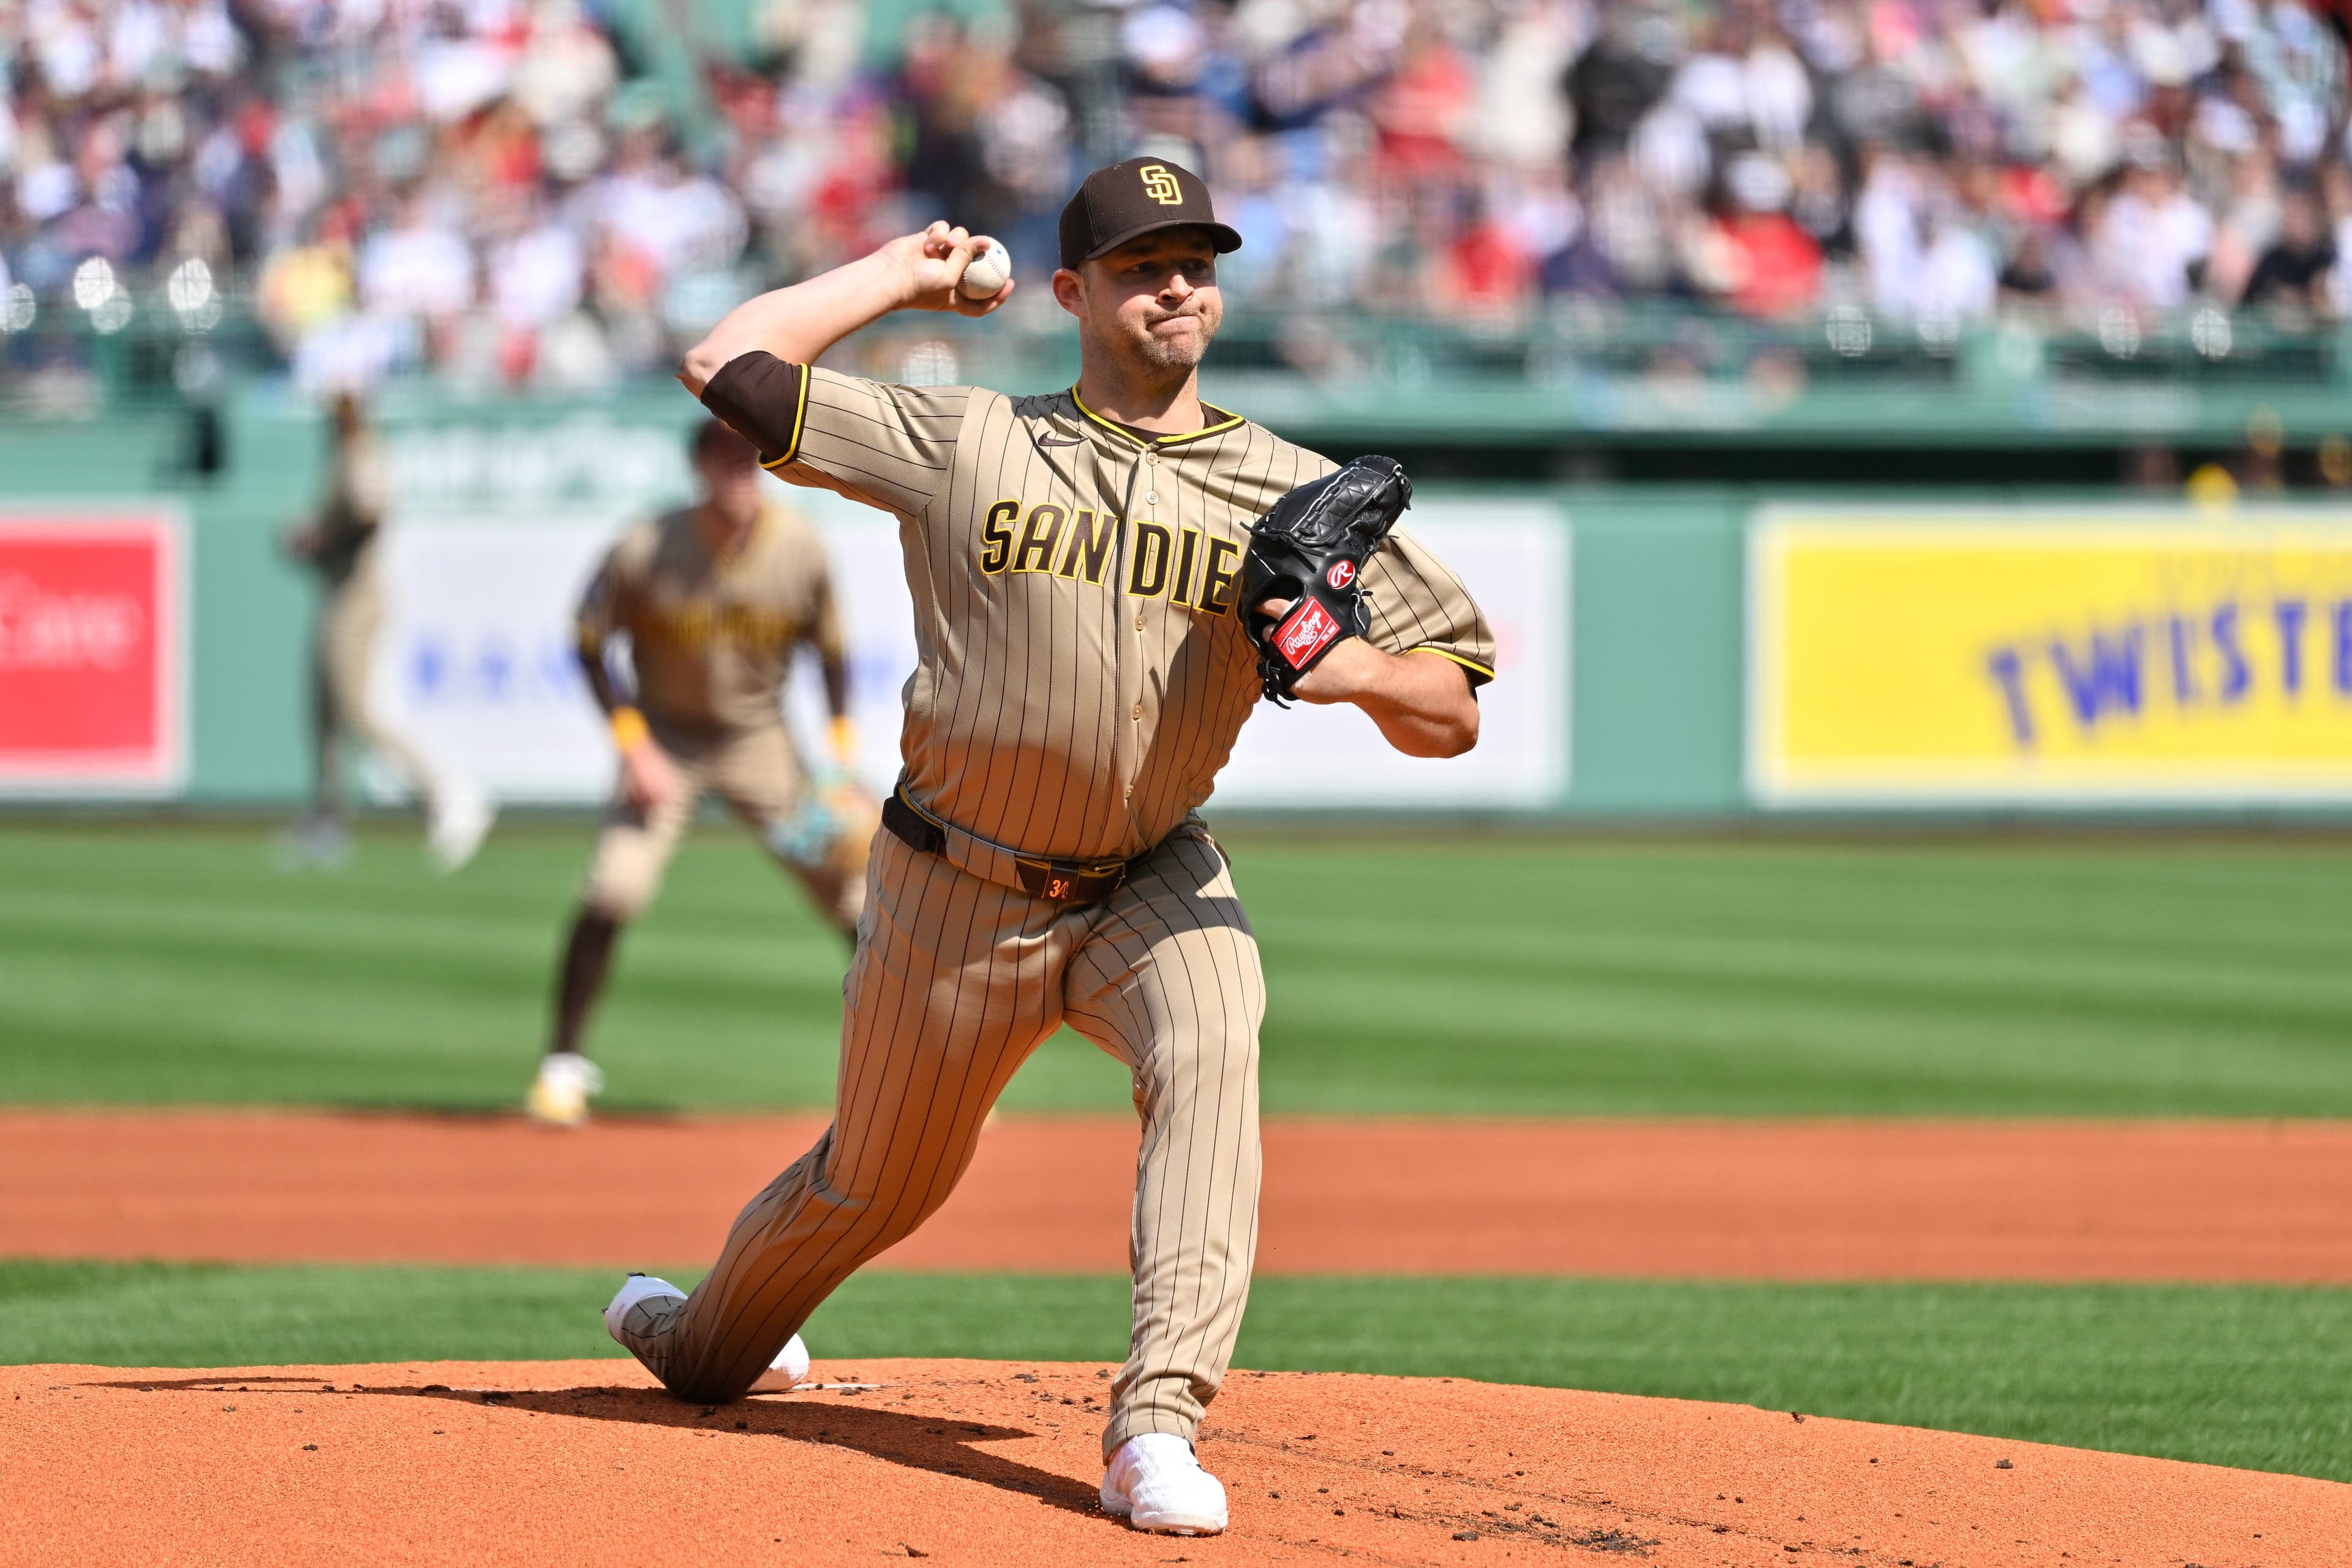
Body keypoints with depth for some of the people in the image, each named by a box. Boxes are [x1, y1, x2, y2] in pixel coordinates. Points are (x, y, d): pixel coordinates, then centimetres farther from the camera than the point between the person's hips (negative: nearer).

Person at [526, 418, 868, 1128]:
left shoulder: (800, 550, -13)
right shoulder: (645, 551, -20)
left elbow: (831, 650, 1)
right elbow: (591, 643, -8)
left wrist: (843, 757, -9)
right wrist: (633, 743, -17)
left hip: (760, 741, 2)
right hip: (667, 741, -2)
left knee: (857, 897, -2)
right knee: (613, 891, -19)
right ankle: (563, 1064, -3)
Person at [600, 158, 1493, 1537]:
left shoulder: (1296, 493, -5)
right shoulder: (965, 446, -7)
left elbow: (1453, 718, -6)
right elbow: (728, 369, -9)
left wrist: (1361, 669, -28)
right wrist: (902, 274, 1)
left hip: (1153, 881, 1)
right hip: (955, 891, 0)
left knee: (1210, 1052, -31)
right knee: (875, 1187, 14)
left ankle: (1160, 1422, -38)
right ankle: (708, 1335, 46)